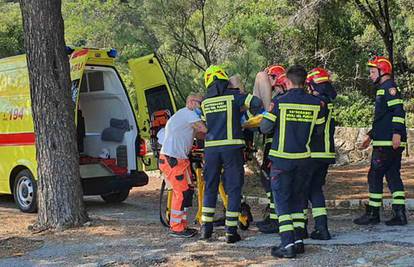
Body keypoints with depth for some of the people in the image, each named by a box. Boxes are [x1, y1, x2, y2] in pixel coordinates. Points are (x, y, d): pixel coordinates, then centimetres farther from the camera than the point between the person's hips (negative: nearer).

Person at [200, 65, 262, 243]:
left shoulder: (205, 102, 10)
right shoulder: (233, 96, -2)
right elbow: (256, 103, -11)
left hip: (211, 147, 3)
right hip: (232, 147, -3)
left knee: (210, 188, 15)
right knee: (233, 189, 4)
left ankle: (206, 228, 15)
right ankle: (231, 231, 2)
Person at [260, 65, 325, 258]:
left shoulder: (279, 102, -12)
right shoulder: (315, 103, -2)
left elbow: (264, 128, -7)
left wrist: (269, 112, 13)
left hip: (282, 158, -4)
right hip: (303, 158, 4)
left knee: (282, 200, 2)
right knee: (298, 198, 17)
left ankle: (288, 244, -6)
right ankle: (299, 240, 16)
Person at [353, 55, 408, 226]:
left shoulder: (389, 88, -9)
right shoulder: (383, 89, 22)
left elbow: (398, 111, -19)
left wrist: (396, 133, -26)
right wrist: (370, 136, 30)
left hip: (387, 143, -10)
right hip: (385, 141, 10)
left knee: (375, 176, -4)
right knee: (393, 176, 8)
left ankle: (373, 214, 2)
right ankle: (400, 215, 7)